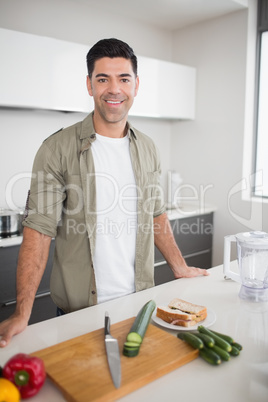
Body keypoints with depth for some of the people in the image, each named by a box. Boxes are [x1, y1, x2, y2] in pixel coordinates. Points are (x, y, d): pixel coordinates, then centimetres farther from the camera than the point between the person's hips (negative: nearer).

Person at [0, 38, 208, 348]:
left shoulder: (146, 148, 4)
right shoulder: (58, 149, -12)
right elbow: (39, 230, -16)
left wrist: (180, 268, 13)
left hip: (138, 298, 4)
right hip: (79, 309, -4)